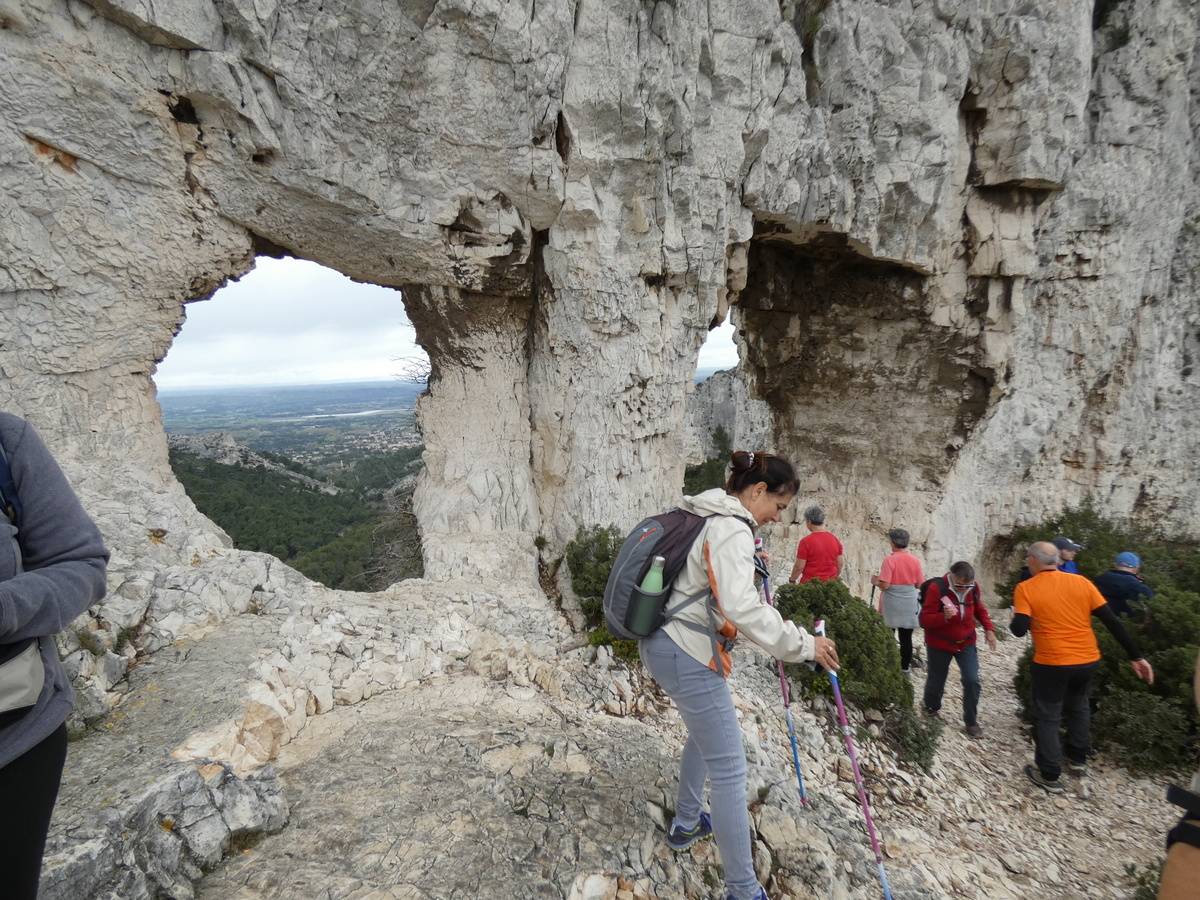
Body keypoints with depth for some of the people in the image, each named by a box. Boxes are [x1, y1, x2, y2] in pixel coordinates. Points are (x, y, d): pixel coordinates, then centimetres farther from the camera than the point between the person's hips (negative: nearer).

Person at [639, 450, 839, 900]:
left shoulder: (711, 520, 12)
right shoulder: (732, 529, -18)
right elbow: (740, 607, -30)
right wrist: (801, 644, -24)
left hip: (664, 643, 10)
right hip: (688, 654, -10)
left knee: (704, 733, 31)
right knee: (729, 770, 0)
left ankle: (686, 824, 48)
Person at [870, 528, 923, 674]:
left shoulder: (890, 560, -16)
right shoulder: (915, 561, -3)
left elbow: (884, 585, -19)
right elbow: (919, 584, 4)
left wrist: (875, 581, 0)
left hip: (891, 604, -3)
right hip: (908, 605, 3)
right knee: (906, 637, 11)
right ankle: (905, 666, 21)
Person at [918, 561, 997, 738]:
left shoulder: (973, 588, -10)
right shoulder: (936, 588, -25)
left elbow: (980, 609, 11)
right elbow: (924, 620, -22)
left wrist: (989, 629, -2)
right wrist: (944, 616, -39)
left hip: (966, 643, 3)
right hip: (939, 645, -3)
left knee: (972, 681, -6)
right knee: (936, 681, 10)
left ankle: (971, 722, 12)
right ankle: (931, 710, 39)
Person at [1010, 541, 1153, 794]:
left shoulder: (1026, 589, -11)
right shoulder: (1081, 582, 0)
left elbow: (1020, 629, -18)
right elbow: (1112, 621, 0)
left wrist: (1014, 619, 5)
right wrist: (1136, 656, 6)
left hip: (1051, 664, -4)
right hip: (1088, 660, 5)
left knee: (1047, 717, 11)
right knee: (1078, 706, 29)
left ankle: (1049, 776, 15)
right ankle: (1078, 760, 39)